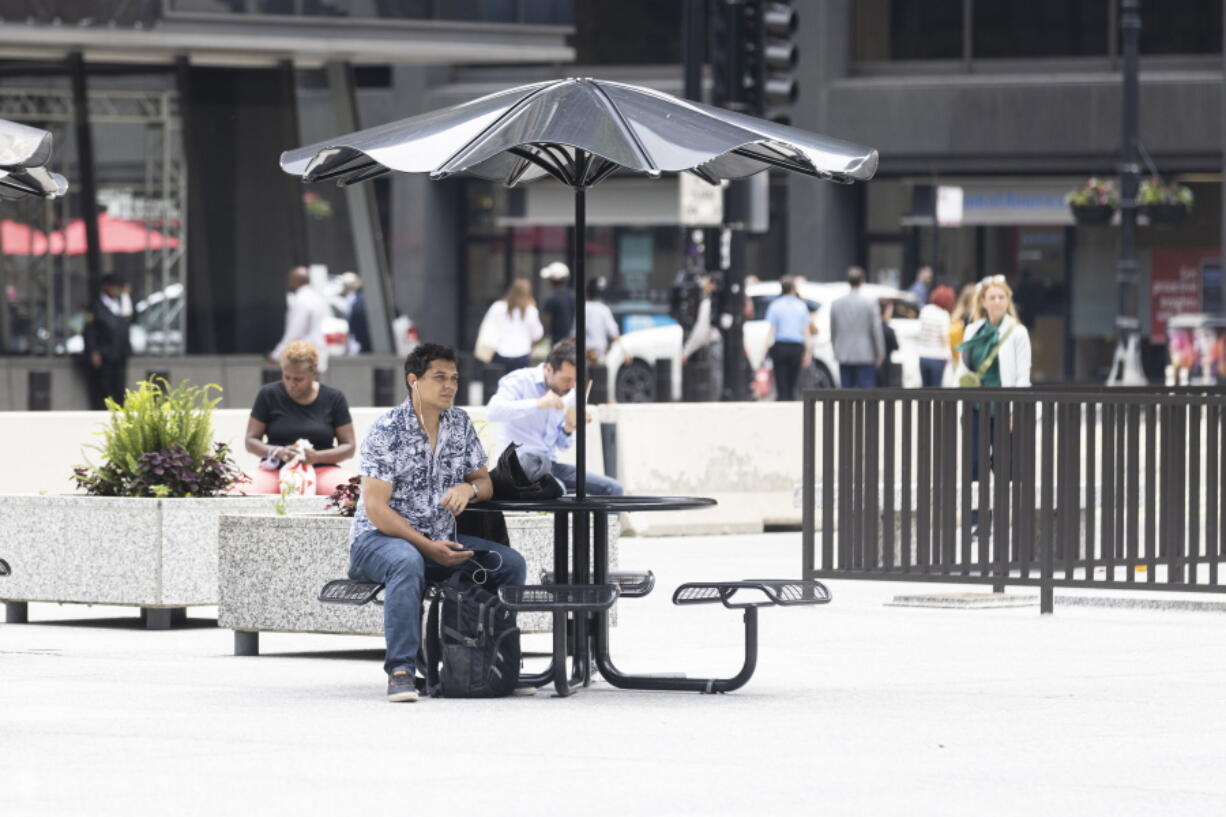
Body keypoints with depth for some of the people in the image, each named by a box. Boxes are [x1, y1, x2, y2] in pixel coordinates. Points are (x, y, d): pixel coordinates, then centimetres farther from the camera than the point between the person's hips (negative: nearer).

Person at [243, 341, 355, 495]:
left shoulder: (333, 398, 6)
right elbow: (251, 441, 5)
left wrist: (317, 456, -15)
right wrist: (278, 452, -16)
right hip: (276, 470, 0)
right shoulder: (269, 395, 5)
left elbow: (348, 447, 5)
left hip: (322, 470, 0)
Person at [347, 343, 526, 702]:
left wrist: (469, 488, -15)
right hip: (378, 540, -6)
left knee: (511, 563, -12)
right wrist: (429, 547, -25)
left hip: (439, 540, 6)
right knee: (407, 561, -41)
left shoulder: (460, 423, 6)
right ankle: (401, 671, -42)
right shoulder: (387, 431, -14)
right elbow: (376, 509, -18)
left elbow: (485, 482, 11)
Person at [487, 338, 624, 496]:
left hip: (550, 465, 8)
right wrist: (538, 404, -32)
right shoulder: (520, 381, -7)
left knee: (613, 489, -6)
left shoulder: (569, 394, 13)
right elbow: (492, 411, -27)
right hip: (518, 461, -8)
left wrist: (569, 427, -4)